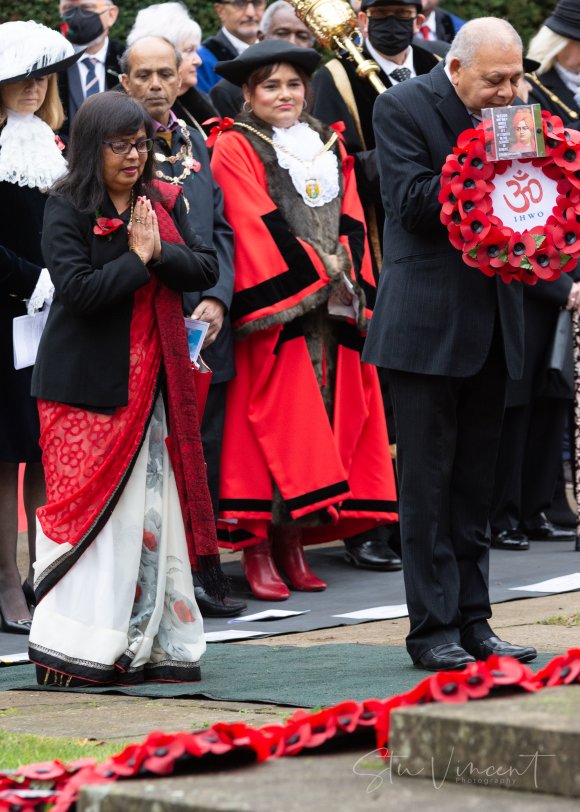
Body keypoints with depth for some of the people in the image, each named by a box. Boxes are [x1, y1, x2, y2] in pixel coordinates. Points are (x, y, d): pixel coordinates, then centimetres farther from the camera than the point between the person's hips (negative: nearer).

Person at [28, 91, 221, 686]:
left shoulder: (164, 203, 11)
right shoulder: (66, 209, -7)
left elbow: (206, 269, 3)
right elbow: (78, 289, -18)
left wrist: (160, 251, -13)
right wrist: (137, 256, -12)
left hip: (150, 379, 5)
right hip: (86, 384, -5)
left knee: (151, 507, 4)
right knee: (89, 508, -6)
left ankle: (149, 644, 10)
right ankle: (71, 652, -2)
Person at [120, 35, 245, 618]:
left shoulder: (195, 141, 14)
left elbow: (222, 229, 13)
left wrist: (217, 301, -2)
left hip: (206, 327, 6)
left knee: (204, 458, 8)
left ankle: (196, 576, 15)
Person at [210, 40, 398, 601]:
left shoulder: (327, 147, 18)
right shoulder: (234, 148, -1)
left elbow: (350, 219, 11)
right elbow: (260, 224, -10)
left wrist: (345, 268, -5)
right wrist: (318, 268, -10)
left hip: (333, 305, 6)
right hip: (274, 304, -6)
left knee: (320, 421, 3)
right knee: (271, 420, -9)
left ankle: (293, 543, 8)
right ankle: (257, 550, -6)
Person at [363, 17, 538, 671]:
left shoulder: (507, 113, 9)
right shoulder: (402, 108, -8)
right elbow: (411, 201, -16)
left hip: (491, 323, 6)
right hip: (428, 323, -6)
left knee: (474, 483, 11)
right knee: (427, 482, -2)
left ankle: (472, 622, 17)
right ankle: (433, 628, 2)